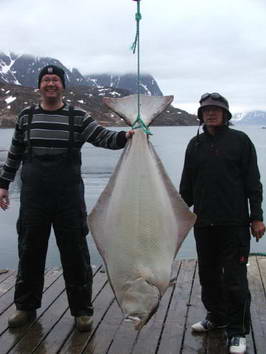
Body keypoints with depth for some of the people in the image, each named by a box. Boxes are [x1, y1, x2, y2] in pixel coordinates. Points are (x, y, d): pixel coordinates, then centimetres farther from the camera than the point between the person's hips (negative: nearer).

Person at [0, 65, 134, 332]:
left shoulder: (78, 117, 1)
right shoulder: (26, 117, 8)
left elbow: (103, 137, -10)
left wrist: (124, 136, -29)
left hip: (69, 197, -2)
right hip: (33, 197, 2)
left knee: (75, 254, 3)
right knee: (30, 252, 11)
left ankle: (82, 310, 17)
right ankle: (26, 306, 29)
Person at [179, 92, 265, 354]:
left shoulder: (240, 140, 0)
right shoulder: (196, 144, 10)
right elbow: (187, 185, 15)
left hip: (234, 223, -4)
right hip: (204, 223, 5)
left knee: (234, 278, -2)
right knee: (208, 274, 15)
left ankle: (237, 331, 11)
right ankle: (216, 317, 34)